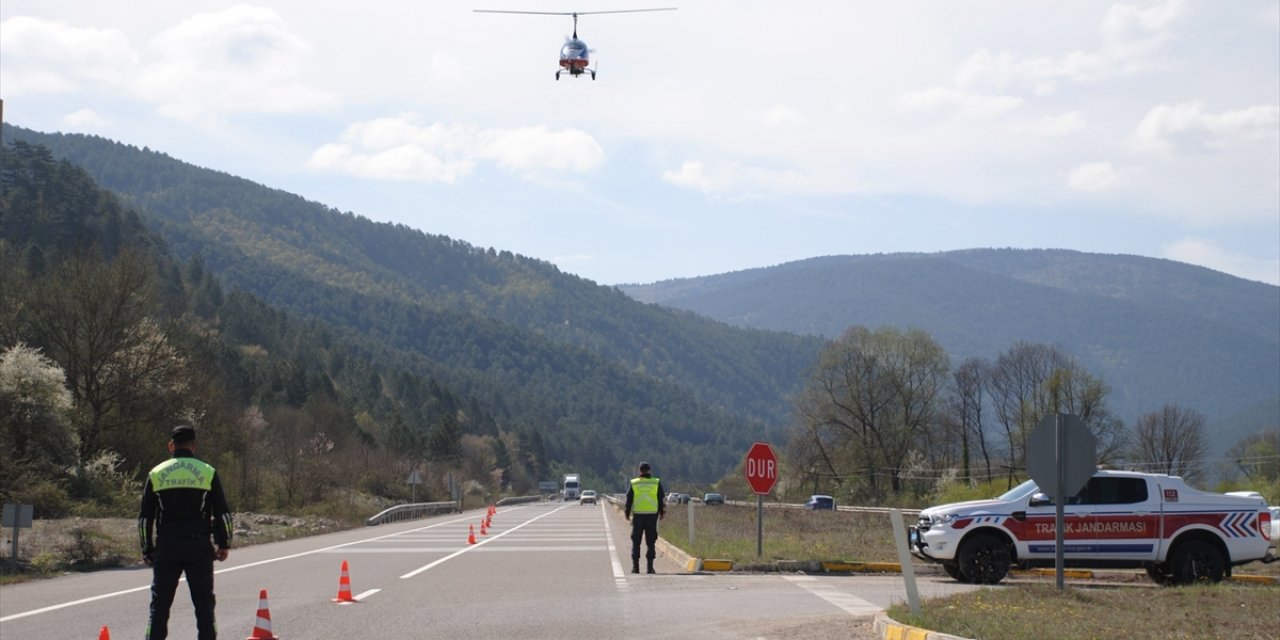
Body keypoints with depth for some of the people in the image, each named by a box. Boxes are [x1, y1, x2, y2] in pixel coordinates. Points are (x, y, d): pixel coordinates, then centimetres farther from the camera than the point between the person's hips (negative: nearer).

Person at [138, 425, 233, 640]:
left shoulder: (156, 474, 5)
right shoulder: (208, 472, 2)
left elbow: (145, 517, 6)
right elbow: (222, 513, 2)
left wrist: (147, 550, 12)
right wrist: (224, 544, 12)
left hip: (166, 547, 1)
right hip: (199, 547, -1)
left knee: (160, 603, 5)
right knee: (203, 602, 6)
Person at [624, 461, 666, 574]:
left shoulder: (634, 483, 1)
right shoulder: (656, 483, 1)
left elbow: (629, 500, 3)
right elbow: (661, 500, 4)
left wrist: (627, 514, 13)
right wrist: (662, 513, 13)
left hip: (638, 515, 0)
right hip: (652, 515, 0)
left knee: (636, 542, 8)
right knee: (651, 542, 5)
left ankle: (635, 566, 4)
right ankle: (650, 567, 0)